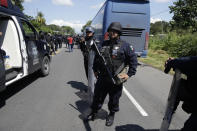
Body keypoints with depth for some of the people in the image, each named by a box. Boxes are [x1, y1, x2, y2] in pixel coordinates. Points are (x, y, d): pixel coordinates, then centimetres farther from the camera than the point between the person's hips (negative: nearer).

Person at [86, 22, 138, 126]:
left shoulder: (124, 45, -4)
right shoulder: (104, 44, 8)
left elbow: (133, 59, -2)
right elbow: (97, 57, 18)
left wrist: (129, 74, -8)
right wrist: (95, 70, 15)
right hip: (102, 77, 3)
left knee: (114, 99, 13)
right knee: (97, 96, 15)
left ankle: (111, 115, 37)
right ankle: (94, 112, 36)